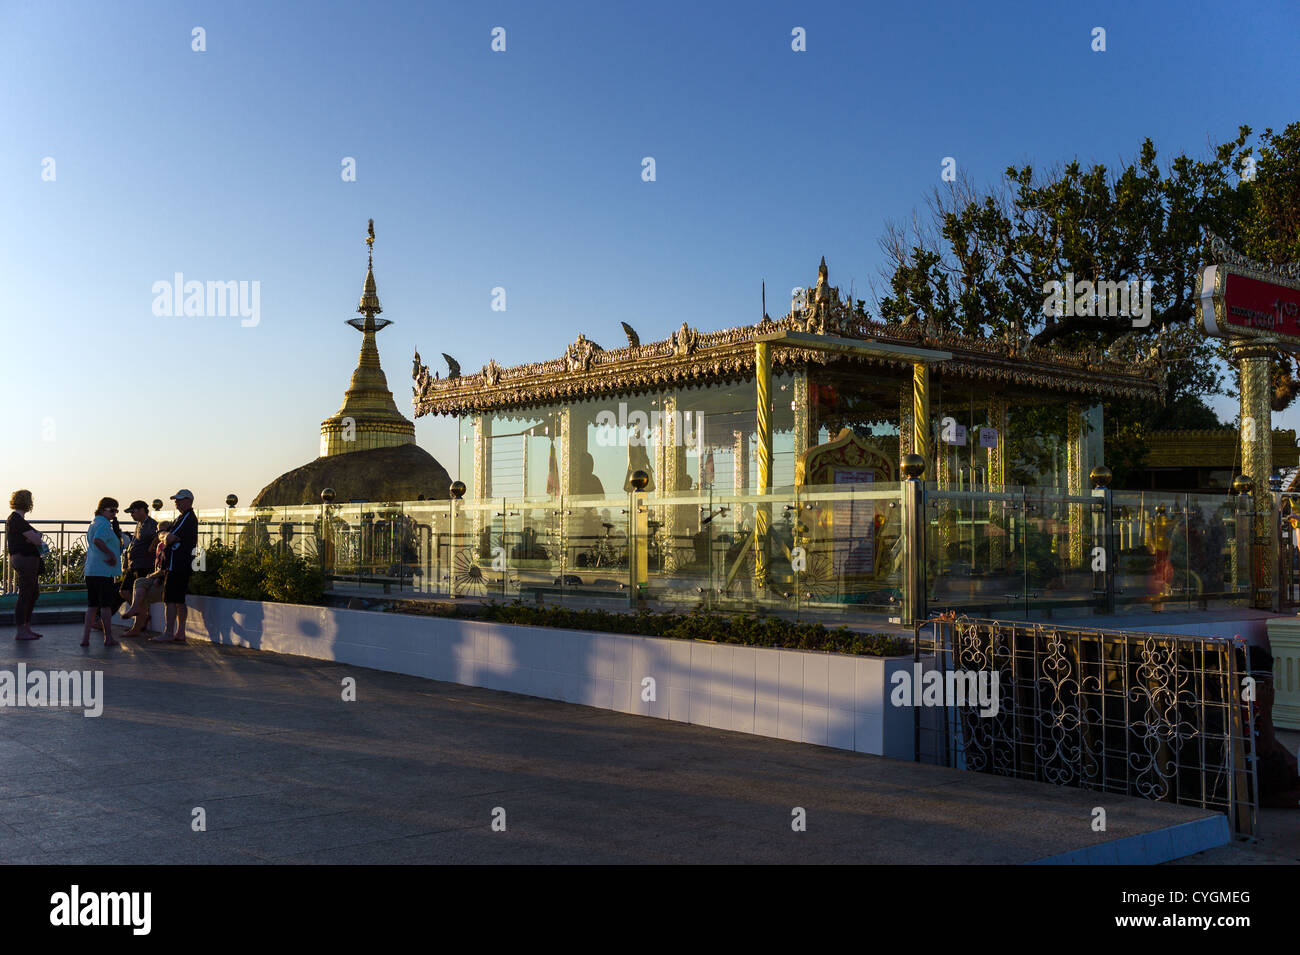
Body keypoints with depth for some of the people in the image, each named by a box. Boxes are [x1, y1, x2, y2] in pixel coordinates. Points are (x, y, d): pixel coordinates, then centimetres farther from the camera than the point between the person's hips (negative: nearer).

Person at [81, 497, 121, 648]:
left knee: (92, 605, 10)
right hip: (103, 571, -9)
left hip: (90, 571, 9)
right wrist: (112, 554, -21)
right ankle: (108, 638, 3)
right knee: (106, 605, -2)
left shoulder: (92, 525, 21)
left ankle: (85, 638, 6)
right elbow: (98, 540, -29)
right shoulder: (104, 524, -10)